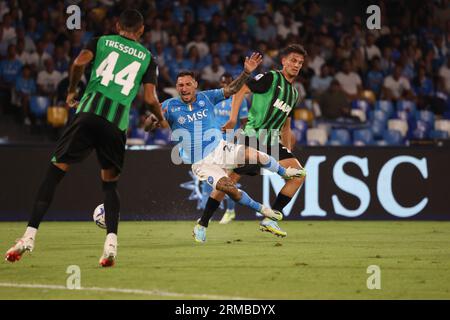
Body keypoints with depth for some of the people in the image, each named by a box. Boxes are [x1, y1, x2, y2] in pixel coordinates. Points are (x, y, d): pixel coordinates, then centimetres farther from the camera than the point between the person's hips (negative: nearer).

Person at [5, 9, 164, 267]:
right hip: (118, 123, 1)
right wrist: (161, 119, 29)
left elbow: (80, 62, -2)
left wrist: (72, 91, 14)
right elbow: (150, 99, 9)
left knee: (56, 171, 2)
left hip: (90, 112, -1)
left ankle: (30, 235, -8)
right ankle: (111, 243, -3)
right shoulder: (147, 57, 19)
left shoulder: (103, 41, 18)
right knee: (110, 182, 16)